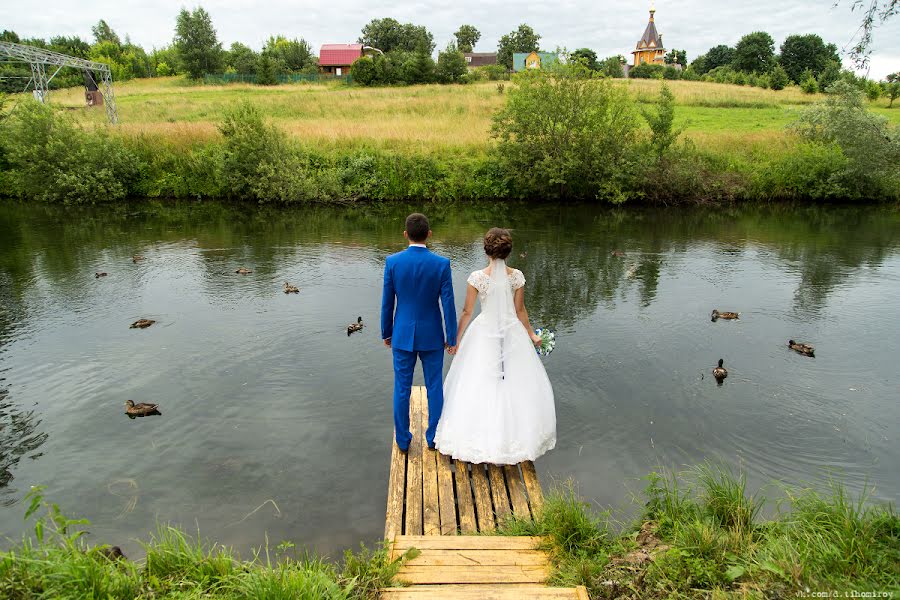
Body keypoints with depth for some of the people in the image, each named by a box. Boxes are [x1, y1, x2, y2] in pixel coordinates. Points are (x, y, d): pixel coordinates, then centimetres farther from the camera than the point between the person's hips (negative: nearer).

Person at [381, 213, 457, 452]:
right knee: (434, 387, 15)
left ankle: (403, 439, 24)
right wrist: (452, 336, 1)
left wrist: (386, 332, 10)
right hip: (431, 335, -1)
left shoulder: (392, 262, -10)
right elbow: (448, 303, -11)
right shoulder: (441, 264, -13)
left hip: (402, 334, 1)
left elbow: (387, 302, -4)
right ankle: (433, 437, 25)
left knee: (402, 388, 13)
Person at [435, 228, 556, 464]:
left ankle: (480, 438, 22)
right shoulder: (516, 276, -9)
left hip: (484, 334, -1)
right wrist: (531, 334, 15)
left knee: (480, 386, 11)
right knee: (516, 386, 16)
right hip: (512, 334, 2)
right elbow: (520, 311, 0)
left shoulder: (477, 278, -14)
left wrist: (456, 339, 3)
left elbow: (466, 312, -9)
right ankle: (511, 435, 28)